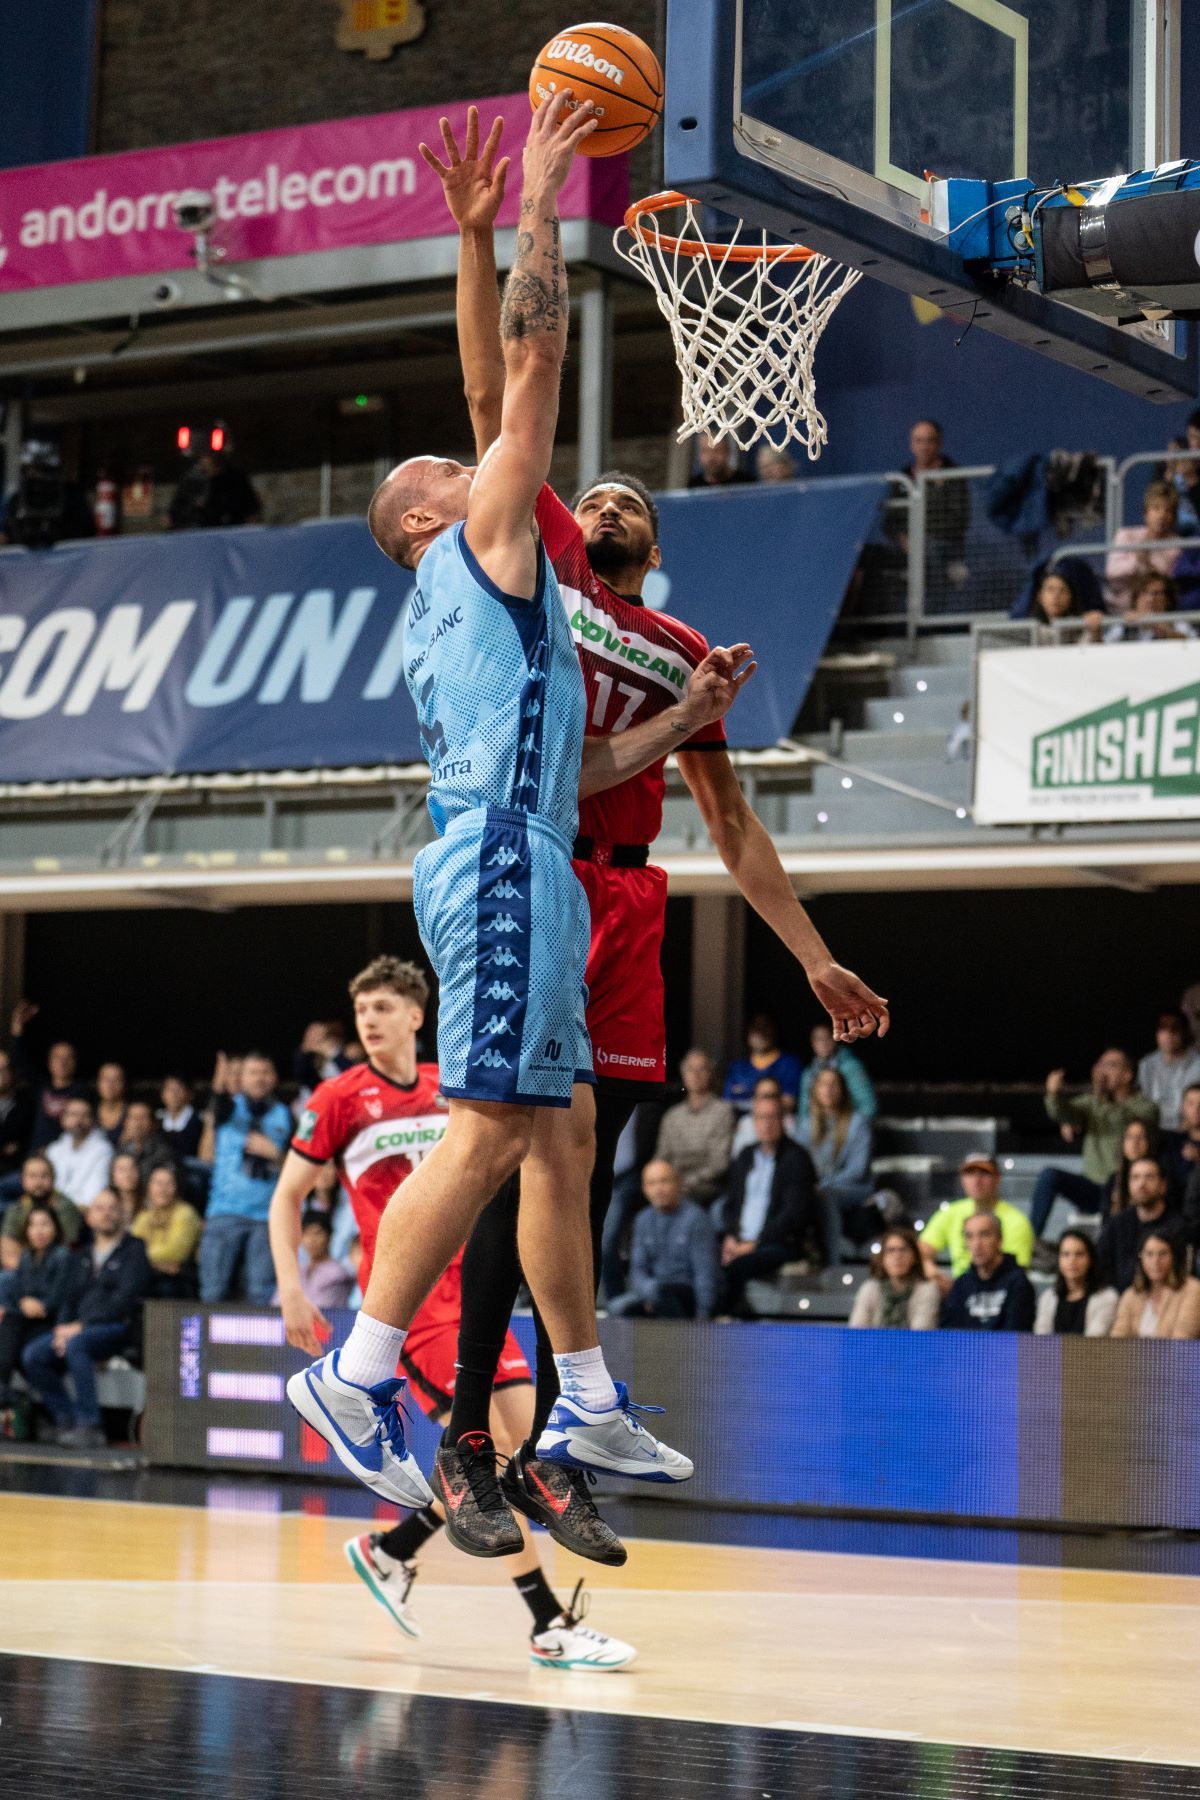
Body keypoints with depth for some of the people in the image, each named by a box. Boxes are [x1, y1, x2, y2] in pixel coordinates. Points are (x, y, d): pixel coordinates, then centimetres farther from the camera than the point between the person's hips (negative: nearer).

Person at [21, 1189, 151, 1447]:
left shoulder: (133, 1251, 1)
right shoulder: (85, 1256, 22)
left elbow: (125, 1299, -11)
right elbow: (72, 1297, 19)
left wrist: (82, 1326, -15)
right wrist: (62, 1327, -2)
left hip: (121, 1327, -7)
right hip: (80, 1328, 7)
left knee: (75, 1345, -36)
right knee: (33, 1355, -16)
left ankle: (89, 1424, -32)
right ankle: (66, 1420, -10)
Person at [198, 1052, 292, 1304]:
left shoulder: (284, 1115, 11)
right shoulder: (231, 1106, 6)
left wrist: (274, 1153, -8)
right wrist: (220, 1089, -43)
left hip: (267, 1214, 1)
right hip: (225, 1211, -1)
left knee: (261, 1293, -2)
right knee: (213, 1292, -4)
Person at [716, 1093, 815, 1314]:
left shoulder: (796, 1158, -1)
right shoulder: (746, 1157, 20)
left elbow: (795, 1212, -9)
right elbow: (731, 1202, 21)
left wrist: (755, 1243, -14)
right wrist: (730, 1237, 1)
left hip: (778, 1244, -6)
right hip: (739, 1242, 6)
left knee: (735, 1267, -35)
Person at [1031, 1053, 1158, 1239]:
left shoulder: (1144, 1107, -1)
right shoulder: (1091, 1103, 12)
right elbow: (1065, 1115, -7)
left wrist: (1101, 1096, -36)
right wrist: (1054, 1095, -28)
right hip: (1093, 1187, 5)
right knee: (1049, 1175, -17)